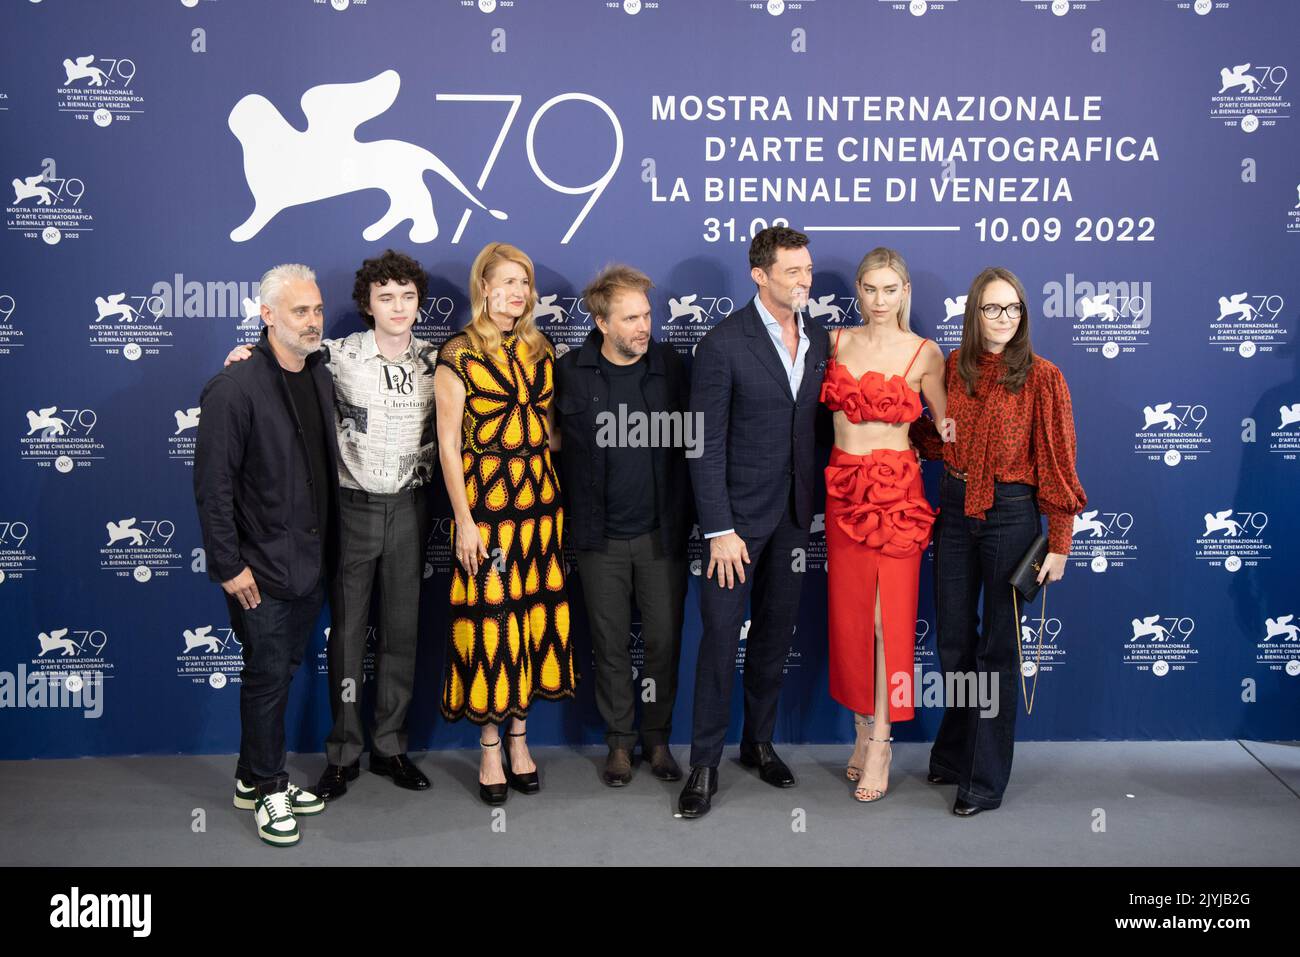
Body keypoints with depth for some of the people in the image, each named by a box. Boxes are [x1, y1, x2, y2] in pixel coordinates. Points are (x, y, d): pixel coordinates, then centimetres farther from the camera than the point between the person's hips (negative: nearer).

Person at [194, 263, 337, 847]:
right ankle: (268, 789, 23)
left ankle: (254, 779, 34)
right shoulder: (234, 389, -15)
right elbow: (213, 486, -15)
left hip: (312, 563, 7)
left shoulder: (322, 378, 6)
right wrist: (229, 565, -15)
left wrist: (331, 548, 11)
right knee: (268, 677, 5)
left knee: (281, 672, 18)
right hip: (262, 568, -7)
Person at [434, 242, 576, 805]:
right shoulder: (458, 355, -5)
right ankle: (490, 751, 16)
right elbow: (448, 442, -7)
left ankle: (519, 738, 24)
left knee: (535, 615, 9)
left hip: (540, 498, 5)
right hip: (484, 501, -5)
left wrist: (557, 493, 11)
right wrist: (463, 519, -11)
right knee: (488, 620, 1)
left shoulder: (540, 349, 10)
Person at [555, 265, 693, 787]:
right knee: (610, 645, 9)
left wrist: (683, 514, 1)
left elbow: (687, 440, 4)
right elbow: (555, 442, 5)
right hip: (601, 536, 0)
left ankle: (657, 738, 24)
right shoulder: (571, 372, -4)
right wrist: (576, 519, 2)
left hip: (662, 532, 1)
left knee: (664, 641, 7)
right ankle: (620, 741, 24)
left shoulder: (669, 365, -1)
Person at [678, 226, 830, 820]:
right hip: (739, 513, -5)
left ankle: (758, 742, 31)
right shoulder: (723, 344, -12)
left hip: (794, 513, 5)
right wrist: (719, 530, -17)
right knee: (721, 634, 0)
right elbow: (706, 444, -14)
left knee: (775, 631, 15)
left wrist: (818, 502, 5)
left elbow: (817, 422, 10)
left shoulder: (818, 337, 5)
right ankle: (705, 764, 12)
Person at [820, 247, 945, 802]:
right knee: (849, 613, 6)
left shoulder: (924, 354, -2)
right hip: (843, 488, 3)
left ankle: (879, 743, 7)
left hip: (896, 491, -3)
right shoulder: (836, 342, 6)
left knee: (889, 615, -3)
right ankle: (864, 728, 21)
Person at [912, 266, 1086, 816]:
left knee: (997, 645, 4)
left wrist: (1058, 544, -11)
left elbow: (1056, 463, -9)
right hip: (955, 510, 4)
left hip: (1011, 513, -4)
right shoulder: (953, 368, 4)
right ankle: (954, 754, 33)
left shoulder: (1041, 377, -8)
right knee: (953, 640, 13)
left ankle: (986, 780, 17)